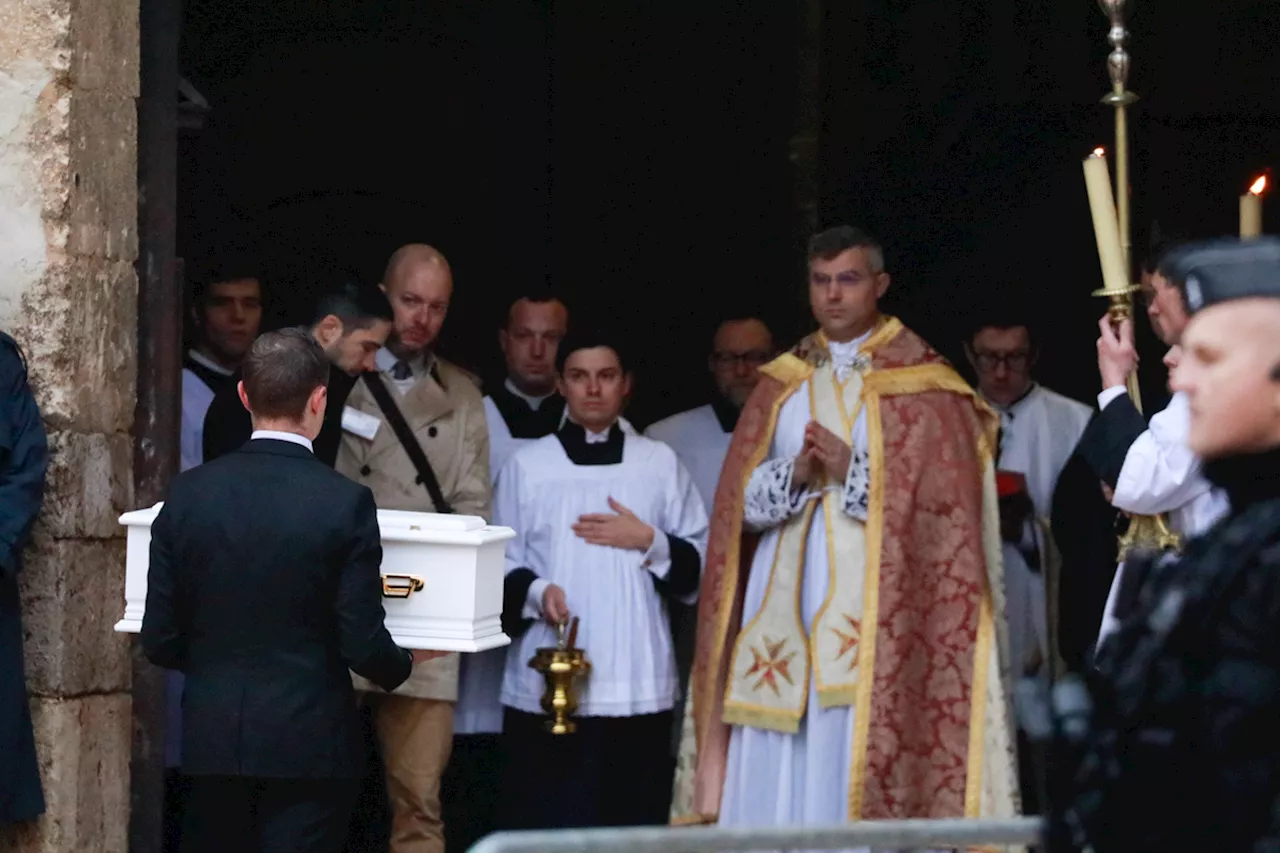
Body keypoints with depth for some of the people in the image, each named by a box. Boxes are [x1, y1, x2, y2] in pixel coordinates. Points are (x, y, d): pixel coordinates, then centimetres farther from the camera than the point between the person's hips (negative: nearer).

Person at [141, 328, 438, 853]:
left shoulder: (188, 494, -1)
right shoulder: (345, 503, -11)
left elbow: (159, 642, 2)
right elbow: (364, 646, -10)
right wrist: (405, 664, 13)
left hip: (211, 743, 3)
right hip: (309, 745, -3)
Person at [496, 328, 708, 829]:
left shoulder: (660, 463, 11)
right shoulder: (526, 465, 7)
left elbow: (700, 567, 11)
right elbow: (498, 565, 4)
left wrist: (649, 542, -5)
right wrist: (534, 593, -15)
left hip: (639, 686, 1)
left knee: (633, 829, 1)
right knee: (546, 830, -4)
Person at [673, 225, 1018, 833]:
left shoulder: (919, 383, 0)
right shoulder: (781, 383, 14)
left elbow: (942, 501, -8)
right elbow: (742, 501, 10)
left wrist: (852, 473, -16)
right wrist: (795, 475, -10)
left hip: (872, 613, -5)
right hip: (785, 609, 5)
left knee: (860, 771, -7)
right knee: (777, 778, 2)